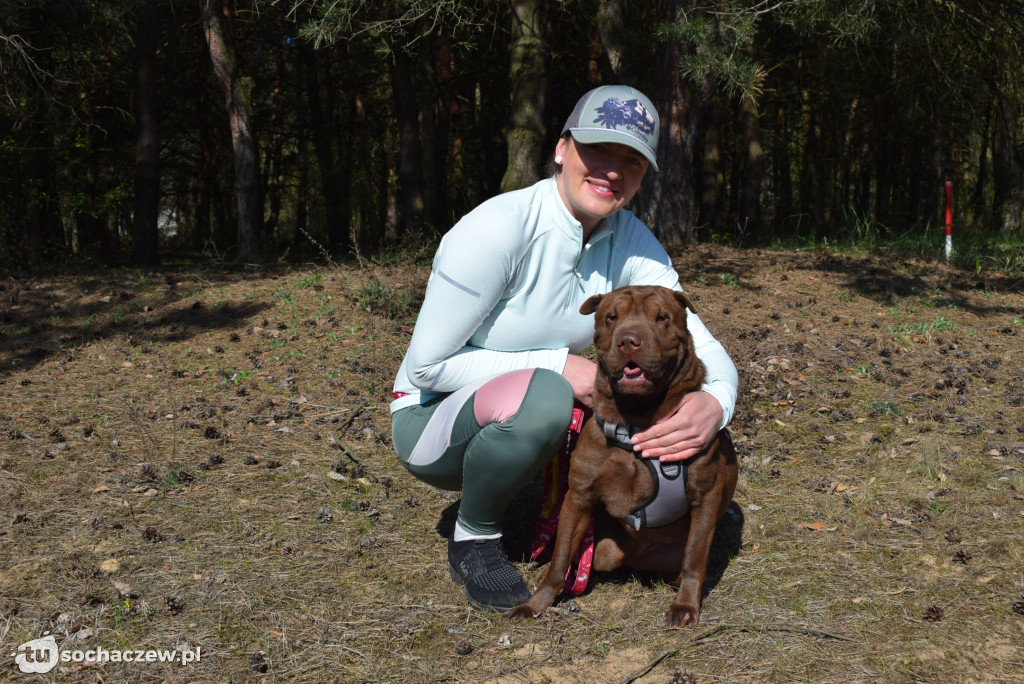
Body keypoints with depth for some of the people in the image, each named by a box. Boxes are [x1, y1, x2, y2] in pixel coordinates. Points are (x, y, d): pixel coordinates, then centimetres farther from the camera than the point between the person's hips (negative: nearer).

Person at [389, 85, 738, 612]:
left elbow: (694, 337, -11)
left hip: (543, 415, 5)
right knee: (541, 396, -39)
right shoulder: (497, 231, -26)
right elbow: (427, 366, -23)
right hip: (437, 417, -5)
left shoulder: (630, 241, -7)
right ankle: (473, 538, -11)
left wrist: (715, 403, -35)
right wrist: (558, 366, -28)